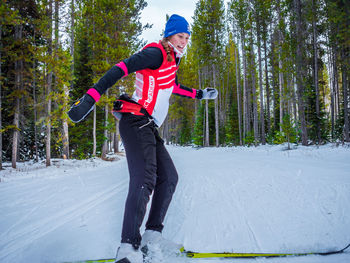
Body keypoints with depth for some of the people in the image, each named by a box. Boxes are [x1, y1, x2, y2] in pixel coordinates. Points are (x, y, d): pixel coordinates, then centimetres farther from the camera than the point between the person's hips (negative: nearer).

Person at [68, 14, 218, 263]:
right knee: (145, 179, -23)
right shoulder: (156, 54, -9)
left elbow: (174, 87, 41)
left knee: (169, 177, 8)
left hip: (149, 128, 10)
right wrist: (92, 97, -32)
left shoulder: (171, 62, 21)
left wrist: (200, 94, 46)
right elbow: (121, 68, -21)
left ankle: (153, 234, 11)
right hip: (136, 121, -10)